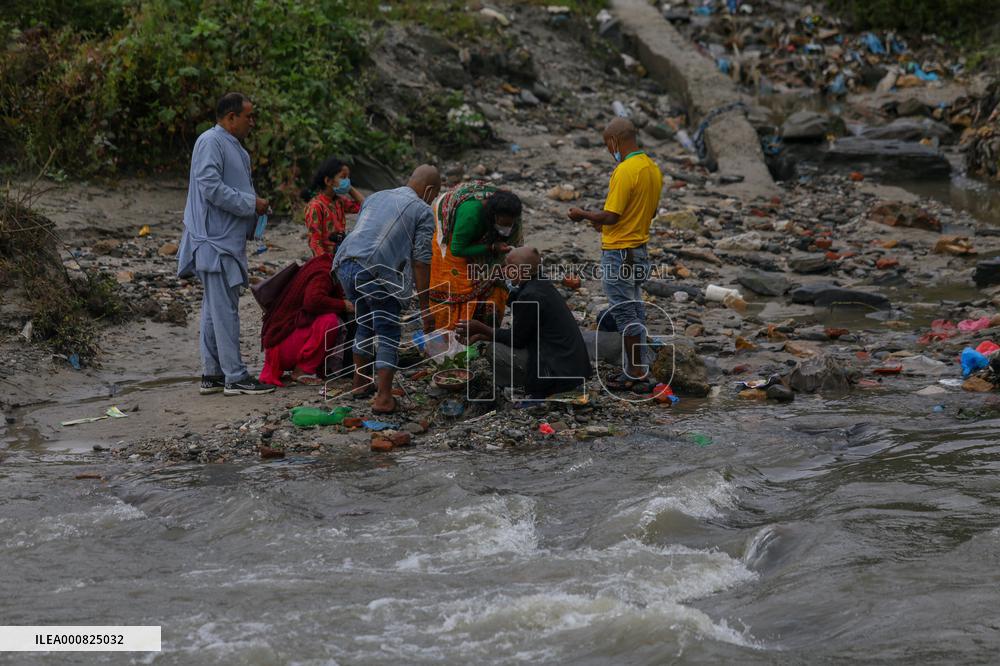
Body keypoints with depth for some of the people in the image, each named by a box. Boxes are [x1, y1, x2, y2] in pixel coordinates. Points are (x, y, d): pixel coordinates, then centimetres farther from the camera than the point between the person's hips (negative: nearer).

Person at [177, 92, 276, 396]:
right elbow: (211, 188, -22)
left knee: (215, 309, 13)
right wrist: (251, 204, -16)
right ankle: (235, 377, -7)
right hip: (215, 242, -10)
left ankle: (213, 374, 17)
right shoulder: (210, 142, -13)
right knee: (224, 309, -8)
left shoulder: (234, 147, 19)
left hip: (228, 240, 10)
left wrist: (254, 204, 9)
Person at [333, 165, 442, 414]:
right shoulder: (423, 212, 7)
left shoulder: (376, 197, 26)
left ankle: (360, 383, 36)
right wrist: (424, 307, 4)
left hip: (346, 265, 6)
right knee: (387, 335, 6)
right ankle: (383, 399, 0)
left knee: (365, 325, 26)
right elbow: (421, 262, 1)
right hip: (377, 272, -6)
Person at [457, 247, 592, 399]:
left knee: (495, 351, -10)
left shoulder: (530, 296, -19)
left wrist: (482, 329, -3)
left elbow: (517, 339, -10)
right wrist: (480, 336, 16)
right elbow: (519, 333, 17)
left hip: (560, 372, -10)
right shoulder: (542, 286, 10)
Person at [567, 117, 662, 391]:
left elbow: (611, 216, -23)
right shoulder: (653, 168, 8)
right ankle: (637, 368, 22)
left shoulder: (624, 172, -21)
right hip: (640, 250, 9)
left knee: (624, 312, -2)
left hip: (619, 253, -9)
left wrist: (583, 214, -6)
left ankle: (636, 375, 2)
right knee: (635, 310, 16)